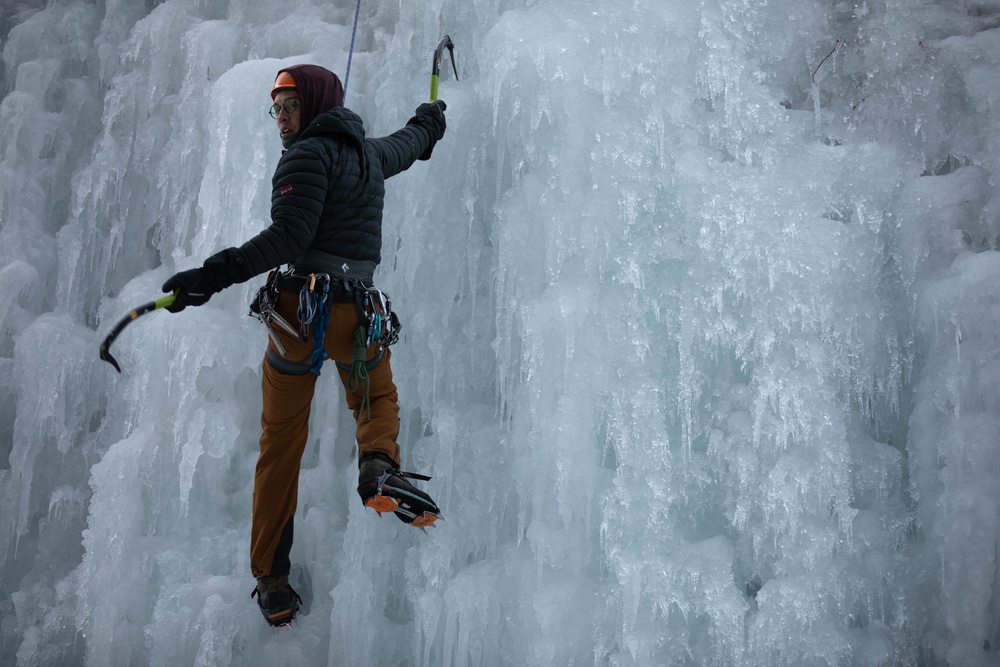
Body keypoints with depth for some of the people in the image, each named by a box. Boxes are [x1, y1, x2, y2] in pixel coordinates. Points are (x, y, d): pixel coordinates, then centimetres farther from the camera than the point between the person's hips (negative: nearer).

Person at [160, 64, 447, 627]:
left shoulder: (310, 153, -7)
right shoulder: (372, 154, 14)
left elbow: (289, 235, -20)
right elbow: (414, 140, 37)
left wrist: (213, 275, -23)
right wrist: (433, 115, 59)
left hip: (297, 310, -4)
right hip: (358, 314, 5)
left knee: (281, 446, 10)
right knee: (378, 399, 32)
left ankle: (272, 581, 15)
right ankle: (380, 464, -3)